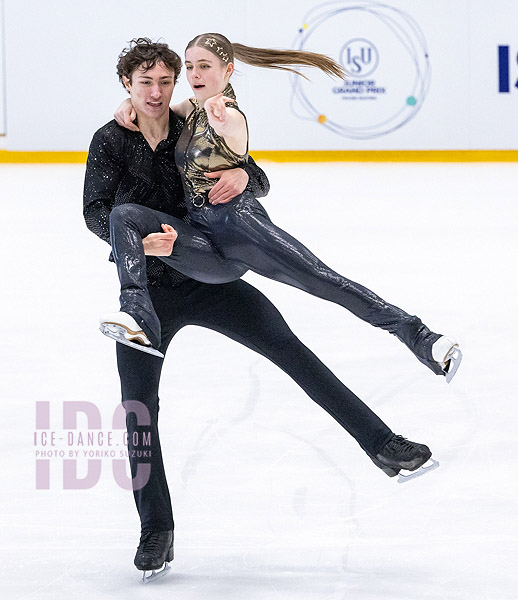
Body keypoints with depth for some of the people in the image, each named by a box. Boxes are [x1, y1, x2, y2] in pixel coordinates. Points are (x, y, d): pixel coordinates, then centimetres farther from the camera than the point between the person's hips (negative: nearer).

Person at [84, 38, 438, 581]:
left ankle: (381, 443, -14)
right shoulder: (111, 142, -2)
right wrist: (138, 239, -32)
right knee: (139, 407, -5)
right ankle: (156, 532, 8)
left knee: (289, 349, -12)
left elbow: (260, 183, 5)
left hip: (206, 278, 1)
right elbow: (94, 212, -12)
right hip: (146, 291, -1)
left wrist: (243, 176, -20)